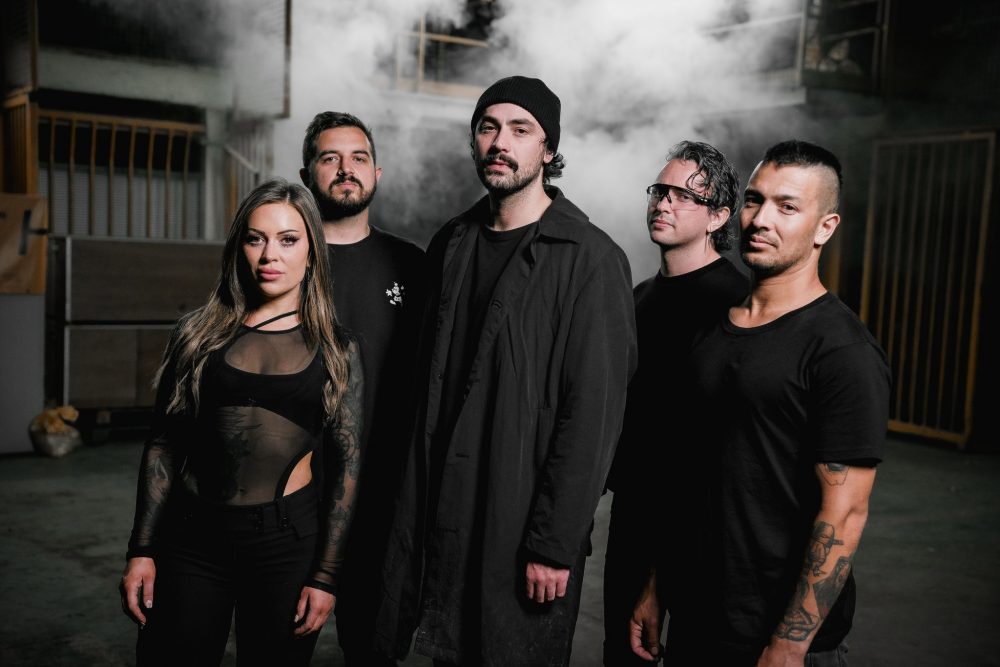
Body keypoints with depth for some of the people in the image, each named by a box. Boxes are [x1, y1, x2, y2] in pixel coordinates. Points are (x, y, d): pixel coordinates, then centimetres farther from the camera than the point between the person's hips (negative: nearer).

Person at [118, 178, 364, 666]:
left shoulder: (335, 350, 1)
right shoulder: (198, 333, 4)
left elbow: (347, 463, -1)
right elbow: (164, 445, 7)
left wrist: (326, 575, -5)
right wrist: (142, 549, 2)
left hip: (288, 539, -1)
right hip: (192, 535, 1)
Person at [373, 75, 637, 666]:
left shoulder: (591, 259, -12)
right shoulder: (451, 245, 8)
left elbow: (593, 415, -16)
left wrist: (555, 546, -17)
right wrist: (414, 503, 10)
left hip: (521, 526, -5)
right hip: (441, 517, 6)